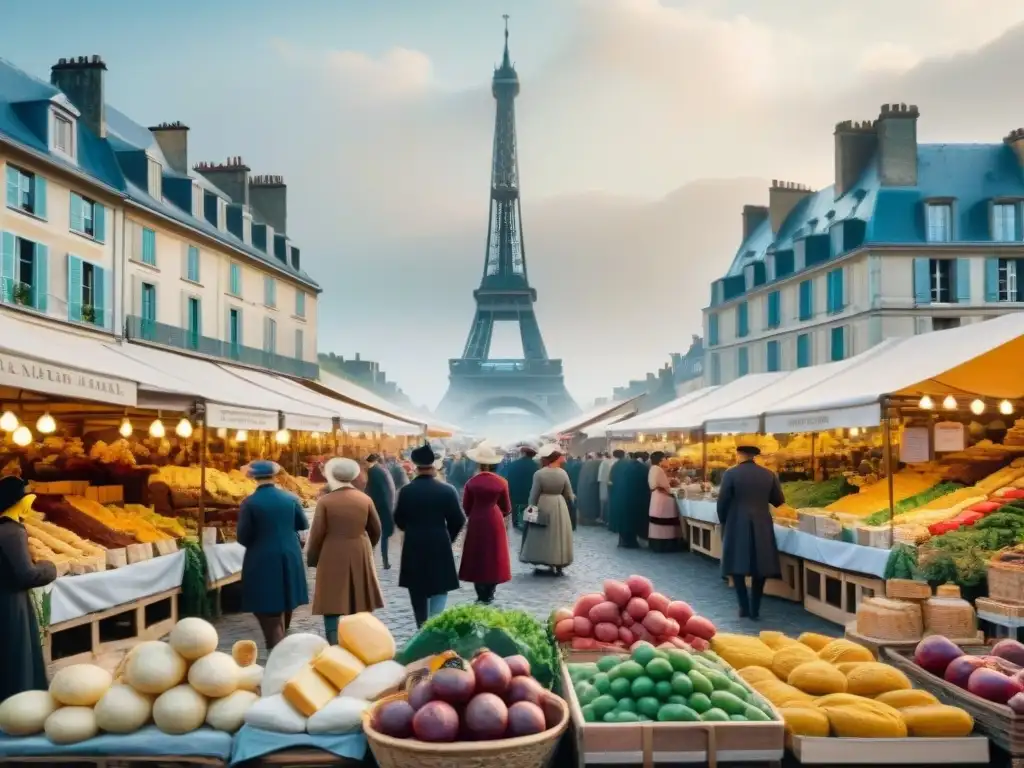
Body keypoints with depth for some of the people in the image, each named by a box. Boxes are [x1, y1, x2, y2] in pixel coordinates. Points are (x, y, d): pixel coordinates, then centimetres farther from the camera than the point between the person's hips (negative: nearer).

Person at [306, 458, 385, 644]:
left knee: (331, 608, 1)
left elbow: (317, 534, -8)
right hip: (360, 558, 4)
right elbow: (376, 531, 8)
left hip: (332, 558, -4)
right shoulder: (365, 499, 1)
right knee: (361, 610, 14)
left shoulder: (325, 501, -10)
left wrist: (312, 559, 7)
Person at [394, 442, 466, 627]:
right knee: (439, 590, 8)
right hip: (440, 548, -2)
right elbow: (458, 520, -5)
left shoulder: (406, 491, -6)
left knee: (419, 593, 14)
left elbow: (399, 521, 2)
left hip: (413, 549, 2)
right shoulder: (447, 490, -10)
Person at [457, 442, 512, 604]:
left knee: (477, 557, 9)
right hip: (495, 521, 0)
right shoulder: (501, 482, -7)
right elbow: (506, 508, 1)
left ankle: (481, 595, 10)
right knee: (493, 557, 11)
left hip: (475, 522, 0)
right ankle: (489, 595, 13)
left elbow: (466, 506, -1)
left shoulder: (472, 482, -9)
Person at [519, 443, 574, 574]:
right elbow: (569, 496, 1)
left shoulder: (539, 474, -13)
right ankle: (558, 565, 13)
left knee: (542, 536, 7)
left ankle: (543, 563, 8)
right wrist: (569, 503, 20)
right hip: (559, 507, 2)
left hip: (543, 508, -2)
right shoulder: (563, 473, -6)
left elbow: (534, 495, -10)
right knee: (558, 536, 10)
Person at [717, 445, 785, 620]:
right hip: (762, 527, 3)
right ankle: (755, 609, 12)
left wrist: (723, 522, 11)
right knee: (760, 567, 11)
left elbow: (722, 502, -6)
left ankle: (744, 607, 6)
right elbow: (779, 501, 10)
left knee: (737, 566, 9)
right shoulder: (769, 475, 2)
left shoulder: (731, 473, -7)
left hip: (737, 526, -2)